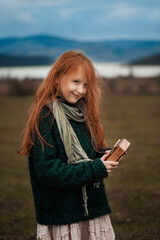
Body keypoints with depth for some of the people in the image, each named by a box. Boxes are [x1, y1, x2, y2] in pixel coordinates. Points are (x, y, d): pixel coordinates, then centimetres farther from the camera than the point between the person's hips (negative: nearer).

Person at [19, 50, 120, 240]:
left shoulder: (84, 114, 9)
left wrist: (105, 157, -6)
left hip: (93, 208, 7)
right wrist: (96, 169, -19)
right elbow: (47, 170, -18)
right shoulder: (45, 117, -13)